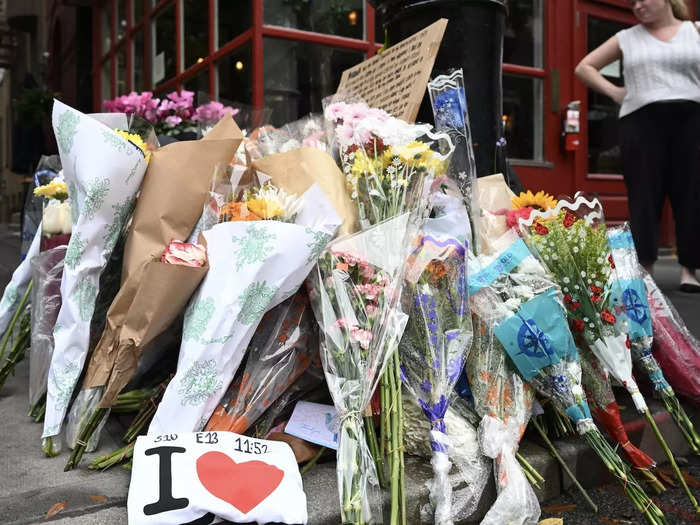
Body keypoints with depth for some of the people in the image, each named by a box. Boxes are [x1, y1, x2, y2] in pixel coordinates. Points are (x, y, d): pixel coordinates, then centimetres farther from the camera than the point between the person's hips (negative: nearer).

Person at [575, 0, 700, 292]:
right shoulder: (627, 38, 15)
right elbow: (584, 67, 18)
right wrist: (615, 92, 6)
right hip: (642, 121, 0)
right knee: (644, 196, -4)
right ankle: (645, 269, -1)